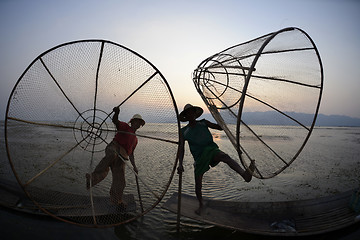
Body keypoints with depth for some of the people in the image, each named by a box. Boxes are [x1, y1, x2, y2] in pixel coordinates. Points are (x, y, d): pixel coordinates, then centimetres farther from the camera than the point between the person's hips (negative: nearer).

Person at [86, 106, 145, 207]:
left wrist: (134, 166, 24)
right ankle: (93, 176, -50)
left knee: (120, 181, 5)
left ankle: (116, 199, 27)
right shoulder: (125, 126, 16)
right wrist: (116, 112, -25)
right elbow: (115, 121, -3)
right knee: (112, 155, -43)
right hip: (113, 147, -6)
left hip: (121, 158, 6)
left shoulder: (135, 139, 32)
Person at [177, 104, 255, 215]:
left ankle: (245, 174, -59)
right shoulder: (184, 131, 12)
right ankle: (200, 204, 29)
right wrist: (180, 164, -7)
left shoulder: (203, 123, 12)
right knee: (198, 184, 1)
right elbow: (181, 148, 6)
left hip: (211, 150, -1)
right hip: (199, 157, 1)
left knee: (224, 156, -35)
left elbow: (220, 127, 11)